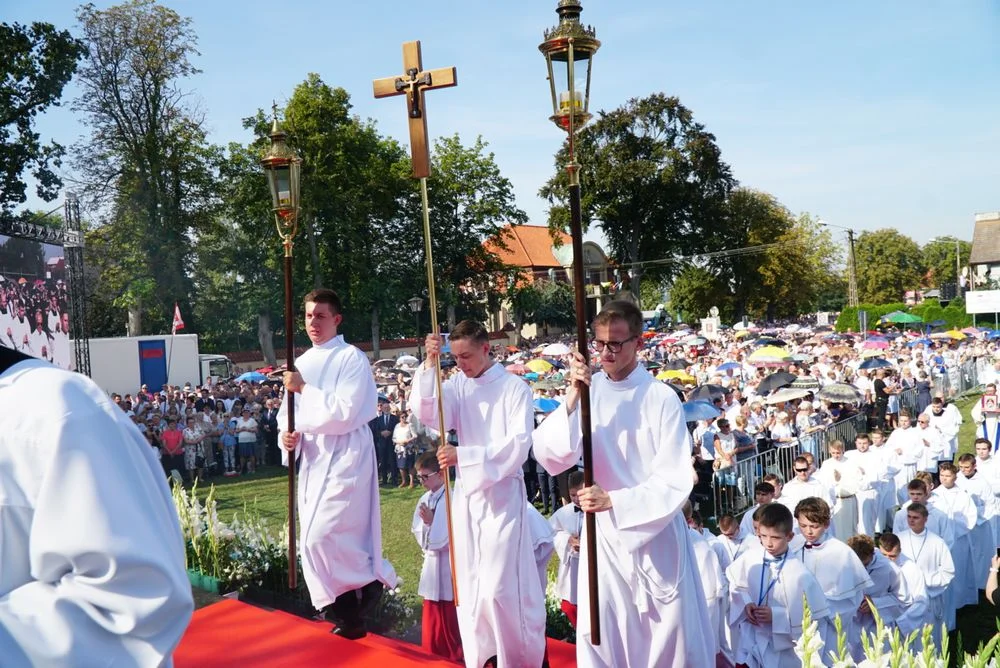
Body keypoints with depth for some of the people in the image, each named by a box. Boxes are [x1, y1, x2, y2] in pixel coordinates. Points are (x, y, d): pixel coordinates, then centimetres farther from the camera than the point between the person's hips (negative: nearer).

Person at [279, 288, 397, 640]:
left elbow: (343, 413, -20)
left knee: (322, 535, -16)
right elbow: (287, 411, 15)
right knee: (315, 539, 9)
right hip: (312, 457, 8)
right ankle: (349, 614, 22)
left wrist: (304, 389, -14)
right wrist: (286, 435, -6)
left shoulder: (352, 358, -9)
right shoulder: (302, 363, 12)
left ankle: (370, 581, 10)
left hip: (345, 455, -7)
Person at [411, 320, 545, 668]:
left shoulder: (514, 387, -8)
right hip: (466, 494, 5)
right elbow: (428, 414, -9)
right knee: (469, 582, 9)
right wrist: (430, 365, -20)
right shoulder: (458, 385, 5)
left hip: (502, 494, -5)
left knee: (500, 586, -7)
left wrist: (462, 455, -25)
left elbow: (518, 445, -16)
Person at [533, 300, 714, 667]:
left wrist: (613, 500, -25)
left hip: (655, 535, -3)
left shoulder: (662, 399, -14)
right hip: (602, 534, 3)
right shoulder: (588, 391, -5)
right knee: (599, 637, 12)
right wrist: (572, 398, -26)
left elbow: (675, 482, -15)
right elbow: (548, 455, -14)